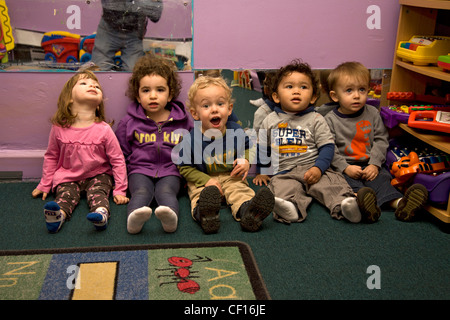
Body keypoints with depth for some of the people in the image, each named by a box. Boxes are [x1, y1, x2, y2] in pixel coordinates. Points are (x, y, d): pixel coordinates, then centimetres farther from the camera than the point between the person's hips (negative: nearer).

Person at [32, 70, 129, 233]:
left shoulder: (104, 130, -10)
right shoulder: (59, 129, -6)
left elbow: (117, 160, -4)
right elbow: (51, 157, 9)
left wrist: (120, 190, -8)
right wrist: (44, 185, 10)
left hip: (98, 175, -1)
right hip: (68, 177, 1)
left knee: (97, 192, -28)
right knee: (66, 193, -26)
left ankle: (101, 213, -56)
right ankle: (58, 215, -53)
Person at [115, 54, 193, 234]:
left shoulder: (182, 121, 9)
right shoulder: (129, 123, 9)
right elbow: (121, 154, 17)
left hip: (170, 172, 0)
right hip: (140, 170, 1)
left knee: (166, 191, -32)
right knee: (141, 192, -31)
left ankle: (170, 217, -62)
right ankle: (134, 218, -61)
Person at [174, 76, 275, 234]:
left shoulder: (236, 132, -7)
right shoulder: (190, 140, -16)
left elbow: (246, 148, 15)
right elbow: (185, 168, -6)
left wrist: (245, 161, -8)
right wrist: (206, 180, -18)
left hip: (231, 177, 2)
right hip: (202, 180, -2)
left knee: (240, 190, -27)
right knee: (200, 192, -32)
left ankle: (247, 210, -56)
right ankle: (204, 214, -61)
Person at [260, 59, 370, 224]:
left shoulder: (316, 119, 10)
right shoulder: (270, 121, 15)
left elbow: (327, 147, 3)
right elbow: (262, 148, 24)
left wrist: (318, 168, -12)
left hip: (312, 169, 0)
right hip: (284, 172, 0)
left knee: (331, 183, -29)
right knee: (283, 186, -33)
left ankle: (344, 203, -53)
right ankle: (291, 208, -59)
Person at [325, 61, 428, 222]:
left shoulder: (372, 113, 6)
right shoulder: (330, 120, -3)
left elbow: (381, 140, 5)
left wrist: (374, 164, -9)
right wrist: (345, 167, -19)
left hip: (369, 164, 3)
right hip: (343, 167, -3)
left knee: (380, 179, -24)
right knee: (349, 183, -32)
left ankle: (398, 202, -47)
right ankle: (361, 199, -61)